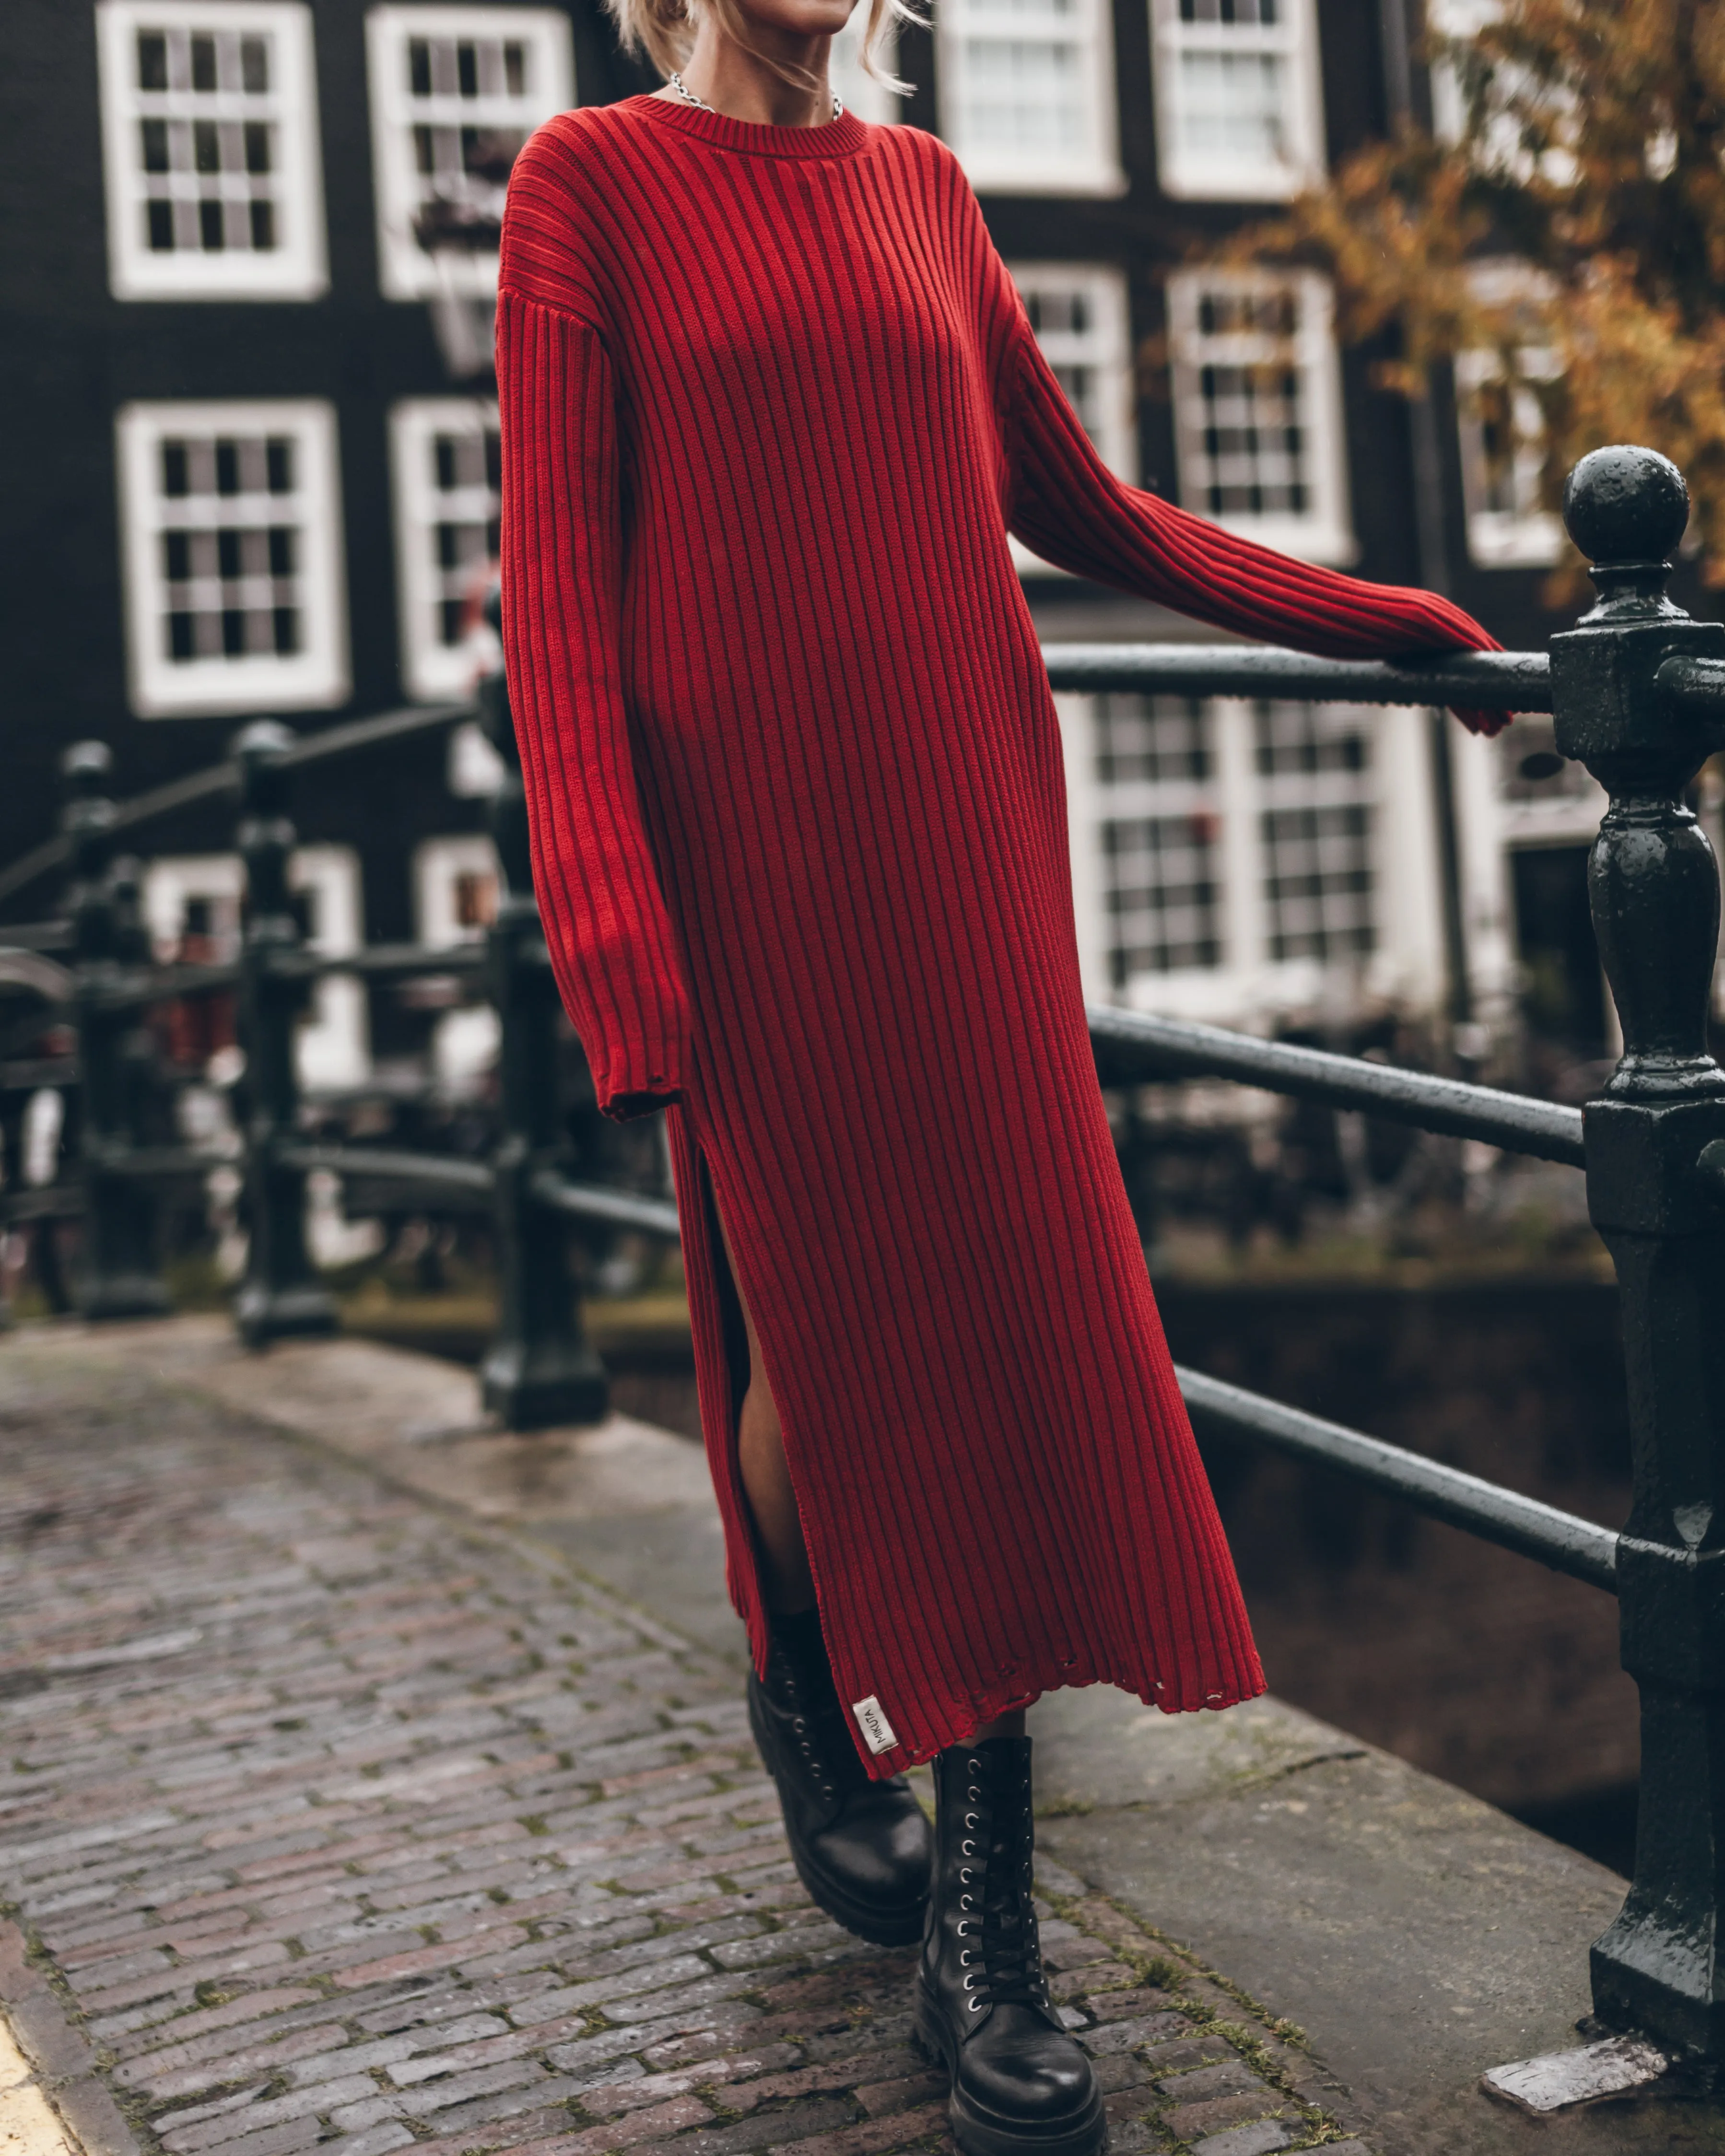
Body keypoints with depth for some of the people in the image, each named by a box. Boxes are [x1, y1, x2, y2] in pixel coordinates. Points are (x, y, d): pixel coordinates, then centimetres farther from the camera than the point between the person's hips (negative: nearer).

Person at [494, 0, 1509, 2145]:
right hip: (752, 843, -4)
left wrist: (1367, 614, 20)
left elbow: (1073, 502, 20)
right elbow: (556, 580, -7)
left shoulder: (921, 185, 14)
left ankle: (986, 1936, 9)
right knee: (826, 1336, 2)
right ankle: (800, 1692, 33)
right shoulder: (594, 177, 0)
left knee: (1014, 1335, 0)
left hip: (967, 831, 4)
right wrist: (607, 925, -17)